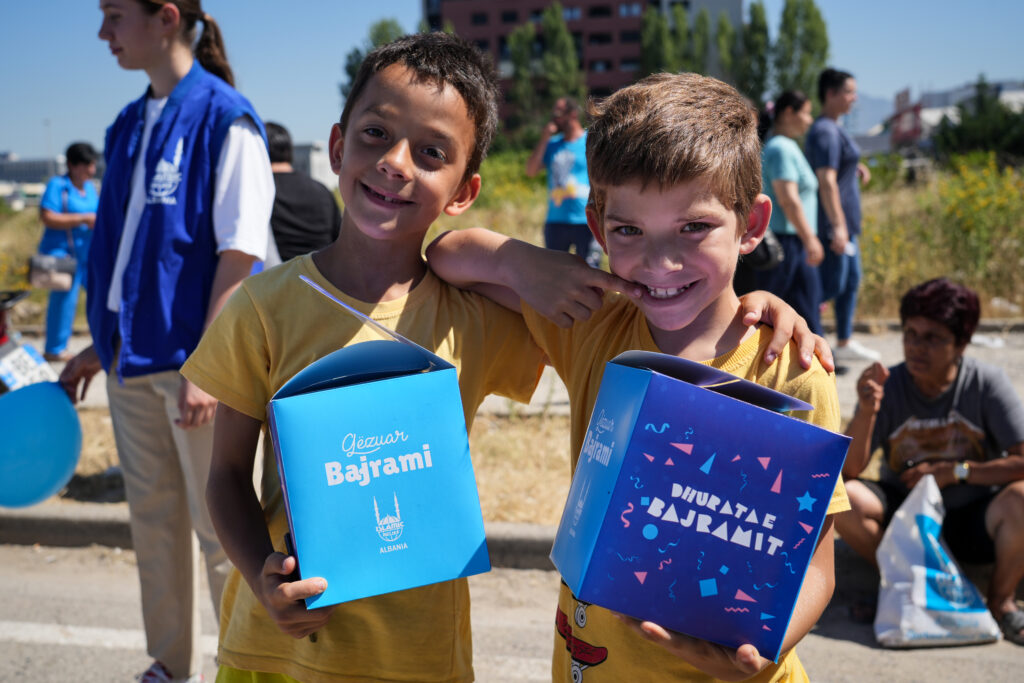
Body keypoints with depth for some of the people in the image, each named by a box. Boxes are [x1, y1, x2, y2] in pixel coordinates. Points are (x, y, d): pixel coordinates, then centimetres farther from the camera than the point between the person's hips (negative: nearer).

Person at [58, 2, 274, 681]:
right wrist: (100, 345, 18)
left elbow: (239, 254, -15)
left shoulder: (225, 118, -11)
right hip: (132, 357, 8)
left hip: (194, 356, -7)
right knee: (153, 521, 16)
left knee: (219, 528, 3)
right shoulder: (130, 125, 11)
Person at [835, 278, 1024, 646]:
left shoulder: (986, 382, -11)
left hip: (973, 523, -1)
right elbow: (848, 470, -15)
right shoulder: (888, 386, -9)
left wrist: (955, 471, -17)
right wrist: (866, 412, -30)